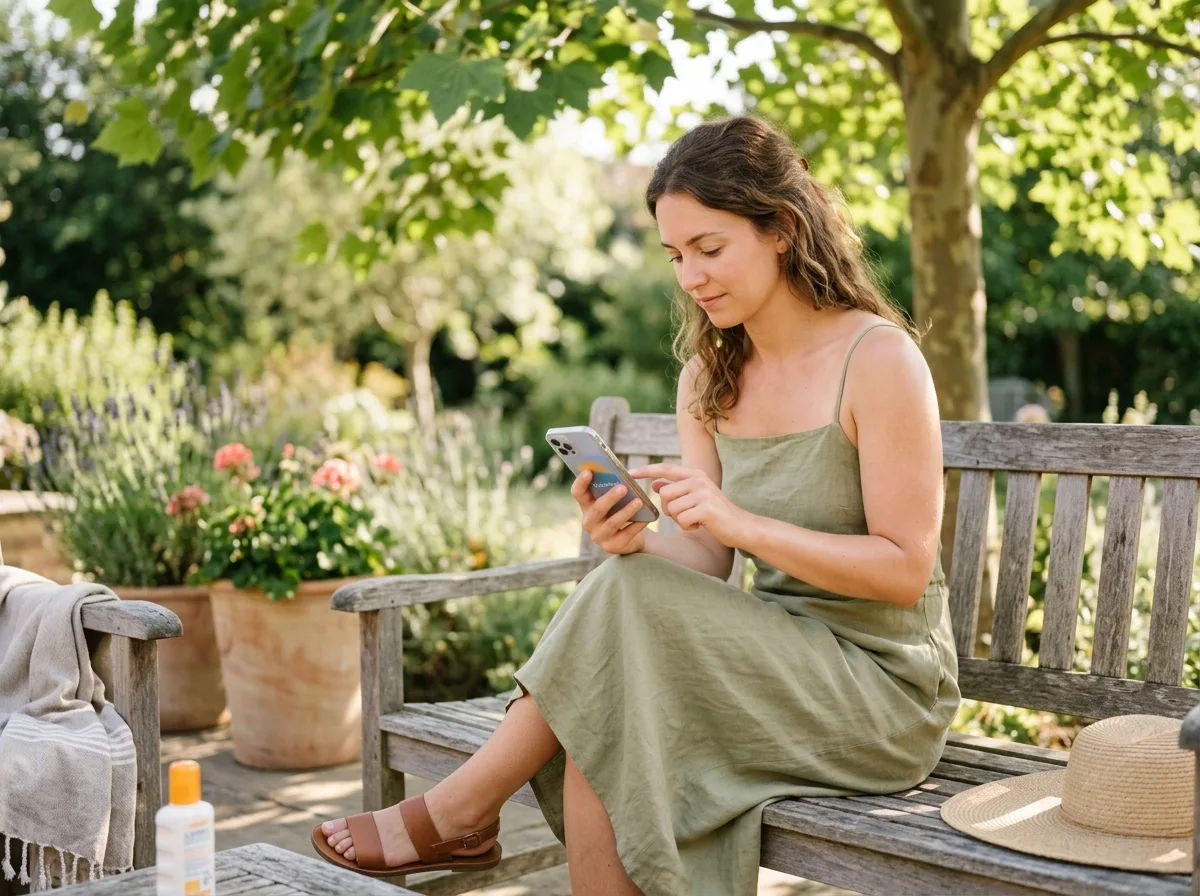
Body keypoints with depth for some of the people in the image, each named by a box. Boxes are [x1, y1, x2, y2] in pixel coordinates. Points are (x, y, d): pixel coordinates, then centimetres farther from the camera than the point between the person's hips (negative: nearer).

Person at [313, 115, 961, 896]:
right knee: (606, 728, -25)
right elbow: (706, 563, 1)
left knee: (626, 601, -24)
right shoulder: (709, 377, 7)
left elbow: (905, 570, -16)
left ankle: (459, 811, -10)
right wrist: (637, 543, -23)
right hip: (775, 661, 5)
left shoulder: (878, 359, -13)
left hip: (883, 680, -5)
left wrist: (740, 521, -27)